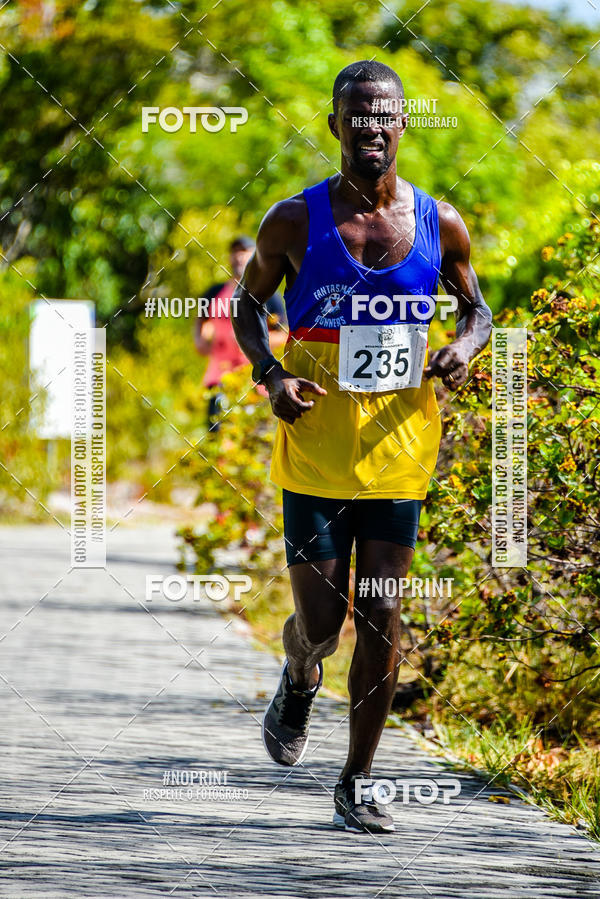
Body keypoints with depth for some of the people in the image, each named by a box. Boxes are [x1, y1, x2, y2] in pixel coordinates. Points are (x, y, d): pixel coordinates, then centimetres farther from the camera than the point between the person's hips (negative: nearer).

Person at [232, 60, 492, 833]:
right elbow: (247, 303, 8)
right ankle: (299, 677, 37)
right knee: (321, 622, -1)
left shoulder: (439, 224, 1)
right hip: (316, 448, -2)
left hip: (397, 446, 2)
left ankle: (356, 785, 13)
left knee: (382, 620, 1)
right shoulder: (295, 222, -5)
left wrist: (464, 349, -8)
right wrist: (270, 374, -10)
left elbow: (476, 307, 15)